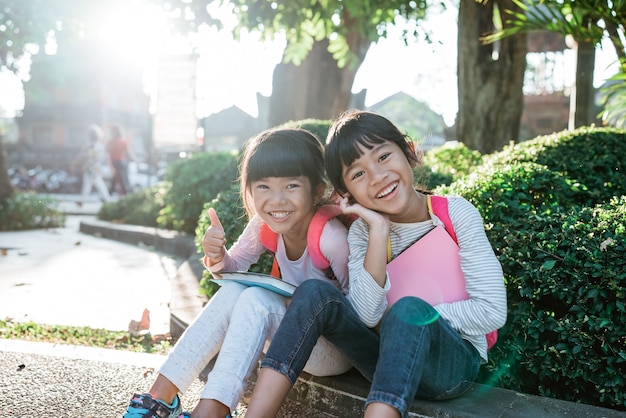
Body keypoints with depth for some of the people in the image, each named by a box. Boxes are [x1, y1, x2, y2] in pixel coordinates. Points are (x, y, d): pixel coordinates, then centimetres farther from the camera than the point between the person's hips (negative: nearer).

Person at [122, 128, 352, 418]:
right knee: (234, 291, -16)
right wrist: (217, 256, -17)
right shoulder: (265, 224, -10)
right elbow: (234, 266, 4)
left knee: (257, 299, -28)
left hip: (340, 349, -6)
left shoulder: (332, 238, -29)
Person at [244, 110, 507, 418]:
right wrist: (379, 231, -22)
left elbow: (492, 311, -15)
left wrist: (407, 318, -13)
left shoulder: (455, 213, -9)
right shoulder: (362, 231, -1)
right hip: (391, 356, 3)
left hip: (454, 361, -3)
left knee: (408, 309, -35)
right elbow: (367, 316, -16)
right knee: (314, 292, -17)